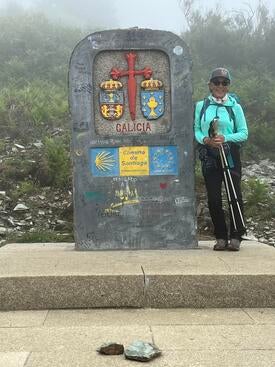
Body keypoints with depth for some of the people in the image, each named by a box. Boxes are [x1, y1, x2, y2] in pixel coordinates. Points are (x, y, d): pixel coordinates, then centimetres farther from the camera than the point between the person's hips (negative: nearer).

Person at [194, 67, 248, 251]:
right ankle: (221, 237, 14)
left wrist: (225, 138, -16)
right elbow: (196, 130, 9)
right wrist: (205, 139, -13)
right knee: (214, 198, 3)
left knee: (235, 195, -4)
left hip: (230, 155, -2)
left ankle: (236, 236, 6)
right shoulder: (201, 106, 8)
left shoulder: (235, 107, 3)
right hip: (209, 156, 2)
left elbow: (244, 133, 1)